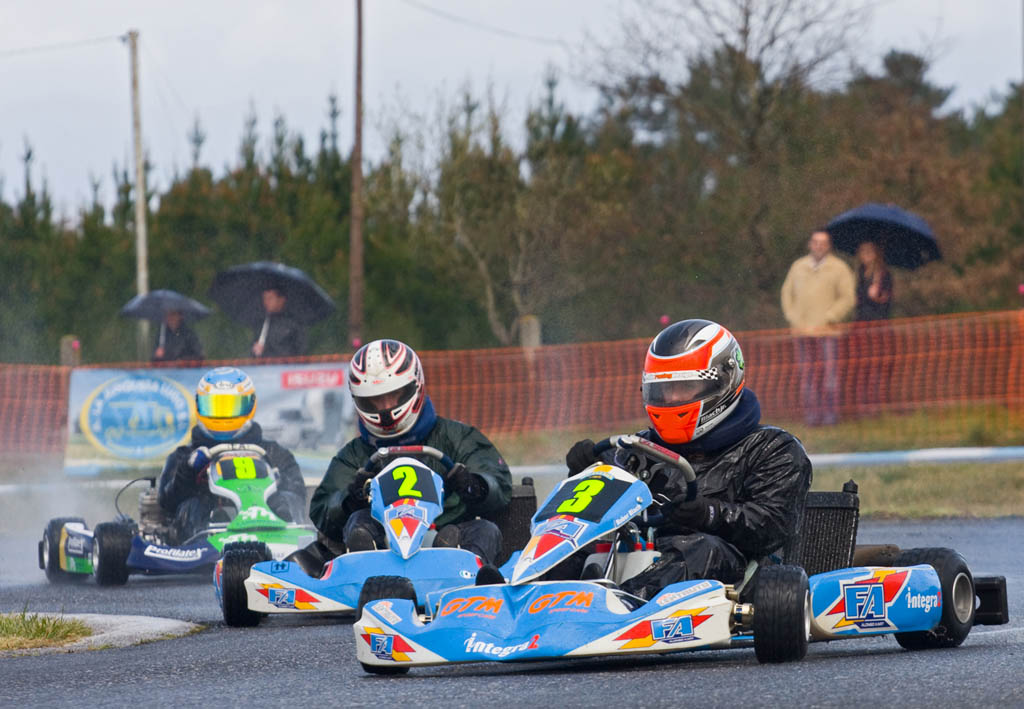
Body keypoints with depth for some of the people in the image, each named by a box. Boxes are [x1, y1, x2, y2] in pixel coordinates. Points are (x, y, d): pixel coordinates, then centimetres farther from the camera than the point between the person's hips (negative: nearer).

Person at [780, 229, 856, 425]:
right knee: (807, 373, 0)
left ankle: (831, 414, -5)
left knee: (829, 371, -9)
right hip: (802, 331, 3)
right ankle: (812, 414, 3)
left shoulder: (839, 268, 3)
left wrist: (827, 319, -10)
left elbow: (848, 298, -1)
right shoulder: (798, 266, 15)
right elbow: (787, 293, 18)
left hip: (826, 330, -3)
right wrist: (794, 318, 4)